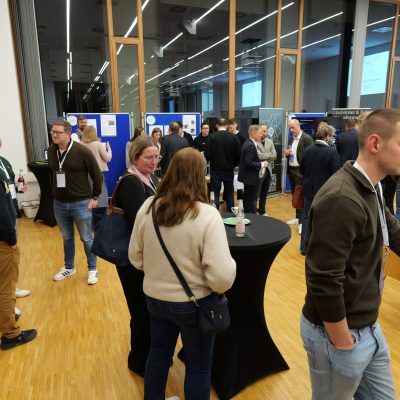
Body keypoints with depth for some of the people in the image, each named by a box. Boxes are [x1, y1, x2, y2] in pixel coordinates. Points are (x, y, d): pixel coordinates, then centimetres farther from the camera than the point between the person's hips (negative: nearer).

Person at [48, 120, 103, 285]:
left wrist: (95, 197, -6)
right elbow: (51, 174, 15)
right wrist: (55, 193, 14)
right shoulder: (51, 151, 1)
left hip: (81, 203, -4)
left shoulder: (82, 151, -14)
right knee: (67, 238, 19)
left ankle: (92, 269, 24)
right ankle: (68, 267, 37)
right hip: (59, 204, 5)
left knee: (86, 238, 8)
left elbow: (97, 175, -8)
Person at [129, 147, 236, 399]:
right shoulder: (207, 215, -24)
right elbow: (222, 277, -28)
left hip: (155, 298, 5)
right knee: (199, 368, 19)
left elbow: (135, 257, 2)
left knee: (158, 355, 28)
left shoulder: (147, 207, -9)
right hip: (194, 303, -4)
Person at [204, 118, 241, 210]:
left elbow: (207, 155, -10)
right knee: (229, 192, 14)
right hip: (229, 169, 2)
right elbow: (238, 155, -4)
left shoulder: (212, 137, -10)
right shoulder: (234, 137, -5)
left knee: (215, 193, 5)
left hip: (215, 169, -2)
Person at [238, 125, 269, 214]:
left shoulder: (248, 143, 10)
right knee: (251, 200, -3)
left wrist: (260, 163, 7)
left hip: (248, 176, 11)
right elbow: (248, 163, -27)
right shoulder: (251, 146, -21)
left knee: (248, 199, 19)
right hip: (250, 177, -11)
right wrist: (262, 164, -17)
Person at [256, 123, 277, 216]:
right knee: (255, 194, -1)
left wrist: (265, 156, -11)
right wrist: (269, 154, -9)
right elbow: (258, 155, -22)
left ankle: (262, 212, 28)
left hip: (268, 170, 7)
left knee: (264, 194, 16)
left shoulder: (270, 142, 11)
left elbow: (274, 156, 3)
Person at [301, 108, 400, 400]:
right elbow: (324, 282, -29)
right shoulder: (342, 200, -28)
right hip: (339, 332, -9)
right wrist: (343, 345, -18)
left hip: (368, 326, 9)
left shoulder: (372, 190, 5)